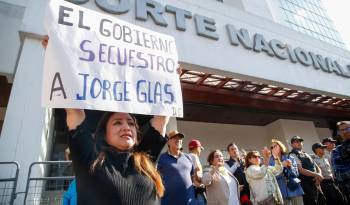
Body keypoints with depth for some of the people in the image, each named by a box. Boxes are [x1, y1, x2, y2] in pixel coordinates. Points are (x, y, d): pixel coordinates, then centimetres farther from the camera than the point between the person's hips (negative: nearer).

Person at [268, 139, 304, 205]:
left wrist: (290, 166, -14)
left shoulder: (290, 158, 6)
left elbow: (296, 174, 4)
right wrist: (282, 166, -20)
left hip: (294, 188, 2)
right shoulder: (271, 161, 1)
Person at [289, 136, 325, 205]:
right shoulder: (293, 155, -9)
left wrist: (319, 175, -6)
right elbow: (301, 170, -18)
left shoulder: (306, 155, 17)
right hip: (307, 185, -8)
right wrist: (316, 175, -17)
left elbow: (317, 168, 15)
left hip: (316, 184, 8)